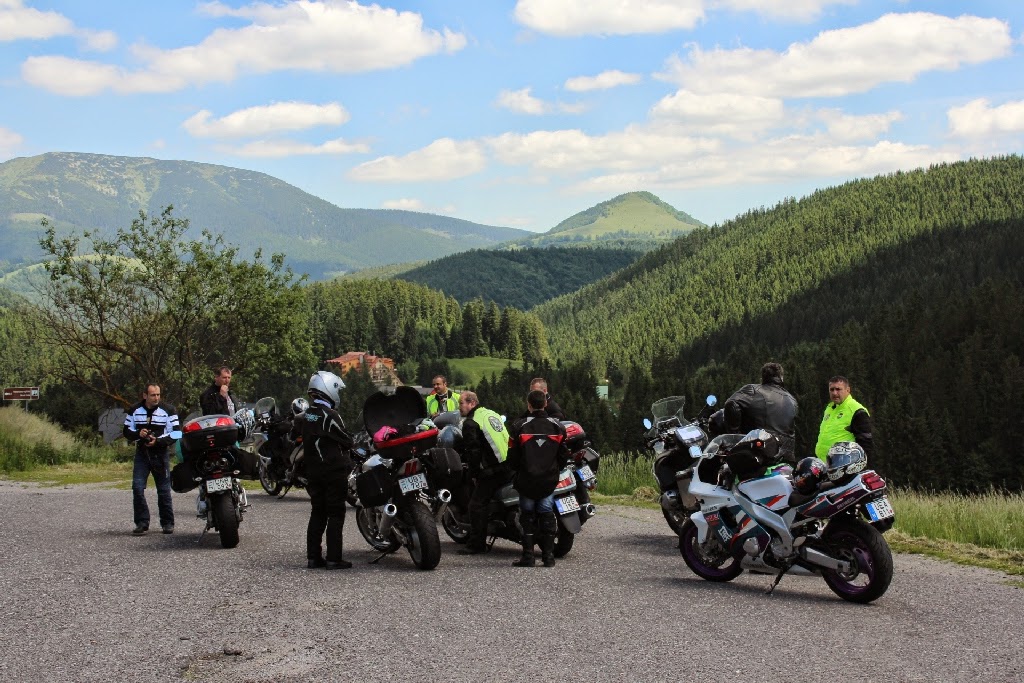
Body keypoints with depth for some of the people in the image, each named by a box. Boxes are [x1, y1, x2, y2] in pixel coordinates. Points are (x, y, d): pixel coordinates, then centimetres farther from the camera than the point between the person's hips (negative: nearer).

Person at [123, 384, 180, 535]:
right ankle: (142, 522, -2)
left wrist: (158, 441, -18)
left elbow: (175, 433, -4)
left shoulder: (168, 410, -2)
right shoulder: (135, 410, 6)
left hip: (160, 453, -2)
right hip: (141, 453, 2)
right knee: (137, 488, -9)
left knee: (164, 491, 1)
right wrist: (138, 434, -11)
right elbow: (127, 431, 11)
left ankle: (168, 523, 11)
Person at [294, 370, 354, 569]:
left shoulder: (304, 416, 7)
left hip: (312, 471, 7)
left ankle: (313, 557, 12)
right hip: (334, 471, -7)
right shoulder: (330, 416, -16)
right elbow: (346, 441, -11)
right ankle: (333, 558, -4)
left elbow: (294, 436, 18)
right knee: (335, 515, -2)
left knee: (317, 513, 12)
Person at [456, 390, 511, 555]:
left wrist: (474, 474, -3)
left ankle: (476, 544, -6)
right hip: (510, 466, 9)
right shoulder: (493, 414, 19)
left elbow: (472, 451, -12)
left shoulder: (470, 423, -7)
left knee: (477, 504, -4)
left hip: (492, 470, -9)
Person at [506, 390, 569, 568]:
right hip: (549, 480, 2)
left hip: (526, 480, -2)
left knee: (527, 516, 8)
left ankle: (528, 556, 4)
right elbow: (564, 455, 6)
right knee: (547, 515, 9)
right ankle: (548, 555, 6)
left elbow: (512, 456, -4)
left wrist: (516, 472, 15)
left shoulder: (519, 426, -8)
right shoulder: (557, 427, 0)